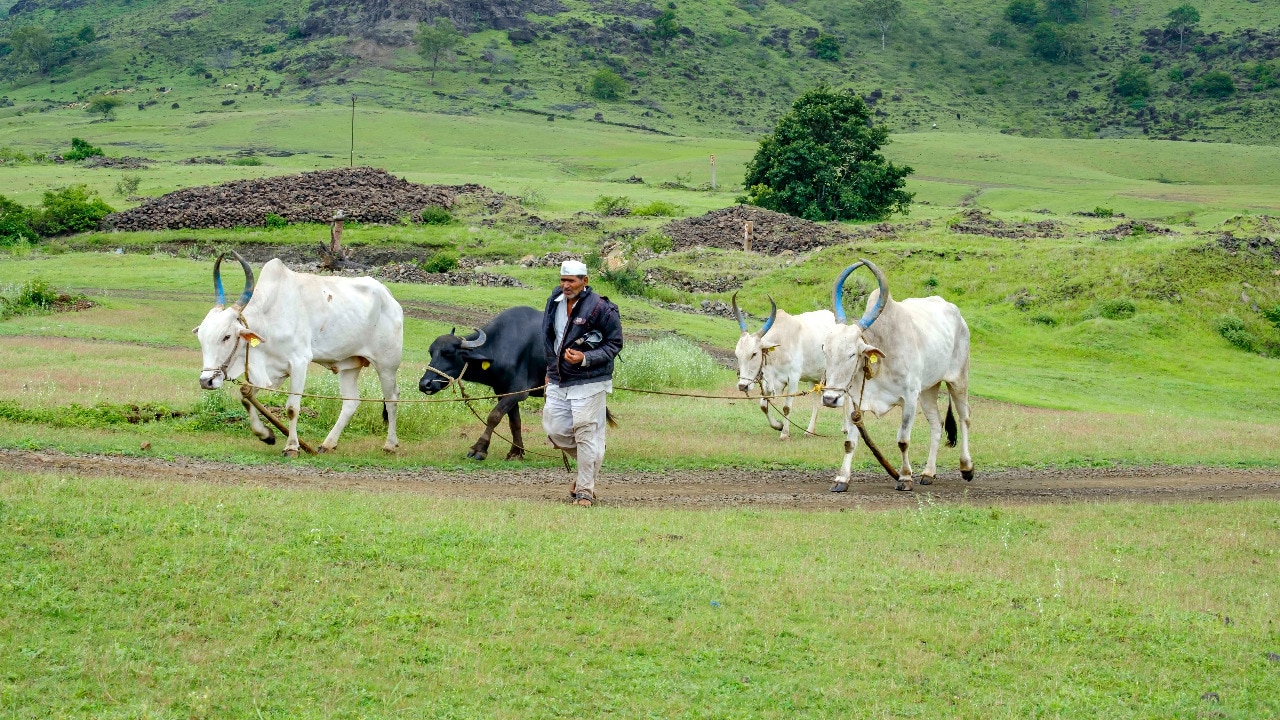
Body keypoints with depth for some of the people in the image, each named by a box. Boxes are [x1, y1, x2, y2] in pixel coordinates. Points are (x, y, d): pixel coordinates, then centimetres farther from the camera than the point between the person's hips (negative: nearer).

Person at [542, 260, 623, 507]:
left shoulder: (600, 308, -13)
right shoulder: (555, 301, 7)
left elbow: (615, 343, -7)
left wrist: (585, 359, -19)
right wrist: (550, 369, 20)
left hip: (588, 382, -7)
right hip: (558, 381, 7)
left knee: (586, 435, -6)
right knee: (555, 431, 6)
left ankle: (585, 491, 3)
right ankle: (589, 465, 32)